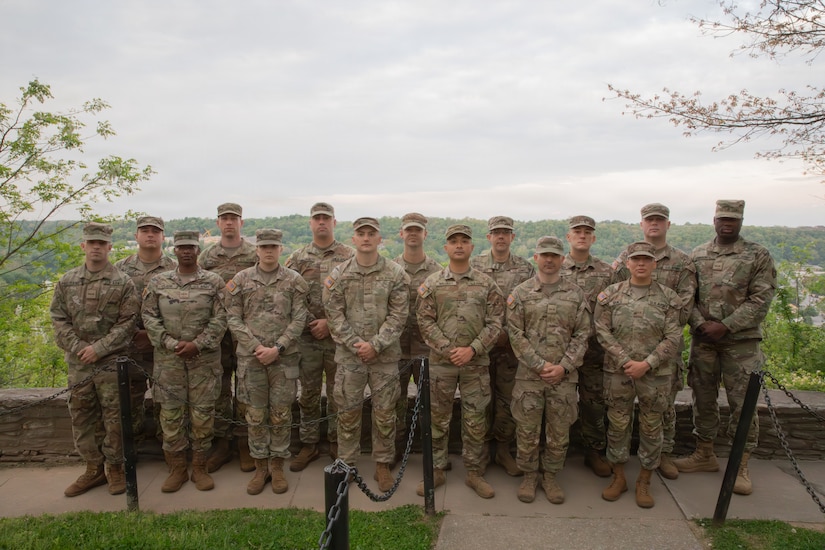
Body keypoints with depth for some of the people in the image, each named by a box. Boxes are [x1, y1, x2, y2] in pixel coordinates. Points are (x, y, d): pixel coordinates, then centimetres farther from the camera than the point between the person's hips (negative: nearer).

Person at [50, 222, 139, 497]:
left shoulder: (123, 283, -4)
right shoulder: (67, 281, 6)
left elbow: (128, 322, -7)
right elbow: (58, 318, 5)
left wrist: (99, 348, -13)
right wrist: (77, 347, -8)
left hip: (112, 361, -4)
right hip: (78, 362, 4)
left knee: (114, 417, 4)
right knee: (81, 417, 12)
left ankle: (114, 467, 20)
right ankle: (93, 469, 26)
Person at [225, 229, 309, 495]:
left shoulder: (294, 281, 0)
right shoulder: (240, 280, 2)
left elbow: (299, 319, -4)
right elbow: (233, 319, 0)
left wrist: (277, 348, -13)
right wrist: (256, 347, -11)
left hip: (284, 357, 0)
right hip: (250, 357, 1)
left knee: (281, 414, 7)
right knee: (255, 415, 8)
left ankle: (277, 465, 22)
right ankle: (260, 466, 23)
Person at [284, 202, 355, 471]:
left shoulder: (349, 256, 0)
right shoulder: (297, 257, 6)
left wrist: (330, 322, -12)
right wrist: (306, 321, -7)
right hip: (306, 337, 2)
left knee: (337, 393, 9)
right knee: (308, 393, 10)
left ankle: (336, 442, 24)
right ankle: (308, 445, 24)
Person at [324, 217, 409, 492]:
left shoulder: (395, 273, -2)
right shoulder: (339, 274, 0)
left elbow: (398, 315, -5)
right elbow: (334, 315, -2)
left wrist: (375, 344, -13)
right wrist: (356, 344, -11)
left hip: (385, 355, 0)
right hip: (349, 355, 1)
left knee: (384, 413, 8)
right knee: (348, 412, 10)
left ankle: (382, 464, 25)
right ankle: (347, 463, 27)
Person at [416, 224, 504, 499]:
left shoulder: (486, 284, 2)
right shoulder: (432, 284, 0)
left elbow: (495, 322, -2)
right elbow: (425, 321, -4)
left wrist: (472, 349, -13)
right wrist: (448, 350, -13)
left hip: (476, 363, 0)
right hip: (440, 362, 0)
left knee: (475, 420, 8)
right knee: (438, 419, 9)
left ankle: (474, 473, 23)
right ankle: (436, 470, 24)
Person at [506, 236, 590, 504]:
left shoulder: (576, 294, 5)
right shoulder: (520, 293, 0)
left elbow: (582, 335, 2)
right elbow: (516, 334, -4)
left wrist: (564, 366, -9)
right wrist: (540, 365, -12)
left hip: (564, 376, 1)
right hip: (529, 375, -1)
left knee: (559, 432, 11)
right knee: (527, 431, 7)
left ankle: (551, 477, 29)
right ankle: (529, 476, 26)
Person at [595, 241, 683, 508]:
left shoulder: (668, 298, 0)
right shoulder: (610, 294, 0)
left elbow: (672, 338, -5)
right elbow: (603, 331, -4)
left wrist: (646, 364, -15)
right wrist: (626, 362, -14)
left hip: (656, 374, 0)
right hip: (617, 372, 0)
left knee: (651, 428, 9)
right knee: (617, 425, 9)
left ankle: (644, 481, 26)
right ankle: (618, 478, 26)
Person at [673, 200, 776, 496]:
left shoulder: (758, 255, -2)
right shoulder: (697, 255, 8)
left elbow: (761, 300, -8)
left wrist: (725, 326, -15)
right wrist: (700, 324, -11)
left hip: (741, 341, -3)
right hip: (702, 339, 3)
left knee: (743, 402, 2)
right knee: (703, 398, 12)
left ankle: (741, 467, 15)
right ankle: (704, 454, 28)